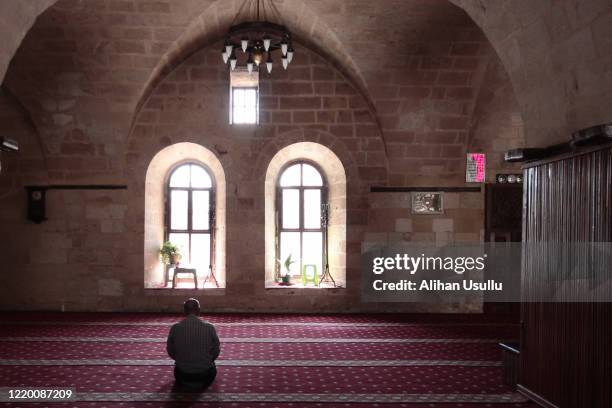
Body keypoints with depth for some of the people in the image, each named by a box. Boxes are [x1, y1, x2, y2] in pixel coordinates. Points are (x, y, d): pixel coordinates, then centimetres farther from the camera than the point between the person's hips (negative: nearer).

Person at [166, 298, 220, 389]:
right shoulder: (210, 327, -14)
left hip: (182, 375, 1)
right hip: (205, 375, -1)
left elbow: (171, 352, 1)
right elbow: (216, 351, -2)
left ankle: (185, 381, 22)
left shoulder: (175, 328, -12)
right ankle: (202, 381, 20)